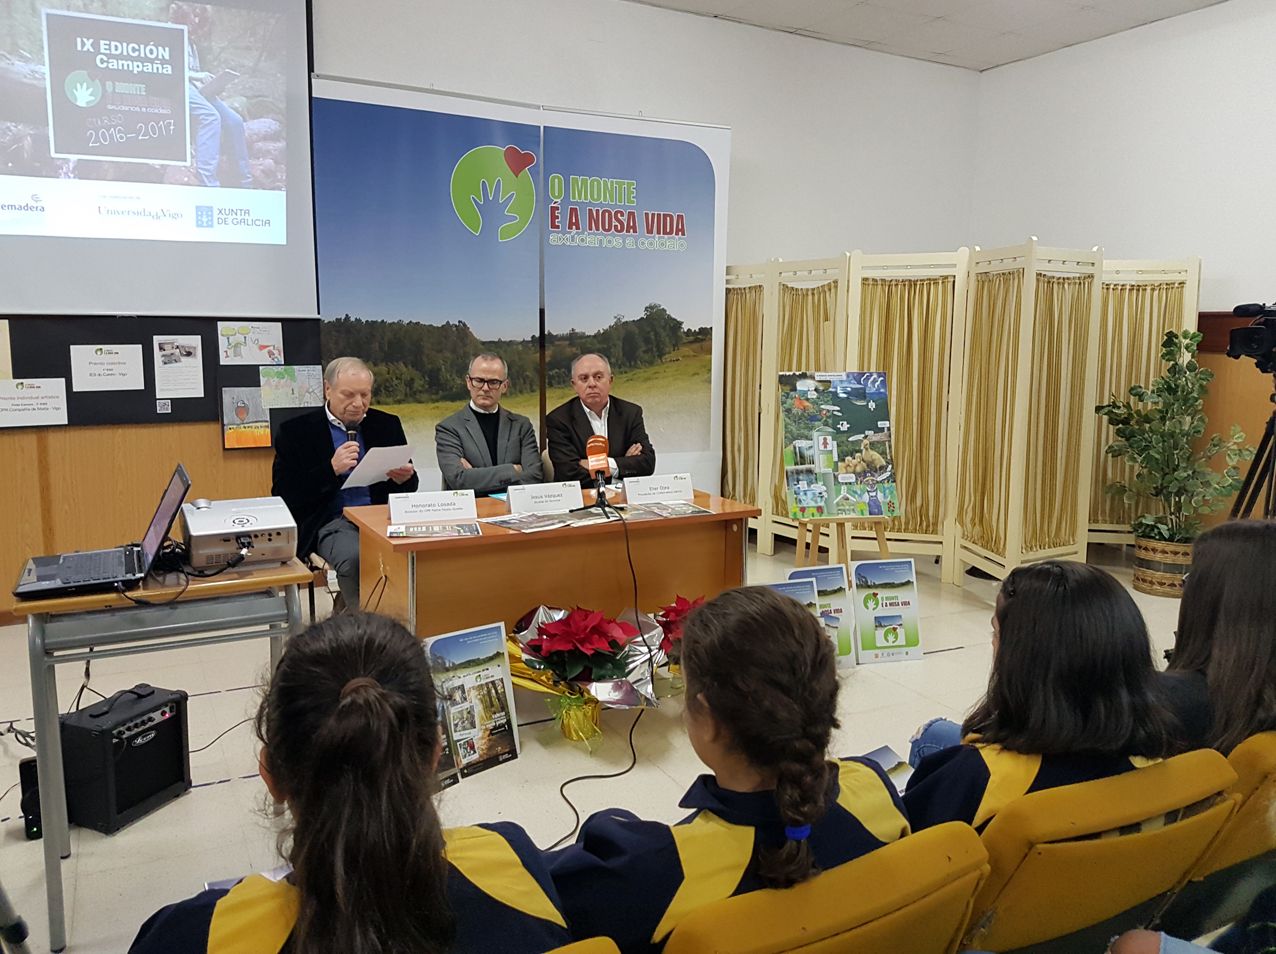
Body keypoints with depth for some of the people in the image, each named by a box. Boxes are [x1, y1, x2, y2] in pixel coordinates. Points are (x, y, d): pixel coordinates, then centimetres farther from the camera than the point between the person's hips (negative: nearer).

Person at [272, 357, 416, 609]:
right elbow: (283, 494, -2)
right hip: (331, 521, -2)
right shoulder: (296, 431, 4)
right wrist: (331, 469, -14)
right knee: (354, 558, -35)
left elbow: (410, 486, 18)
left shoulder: (387, 425, 14)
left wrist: (404, 478, -8)